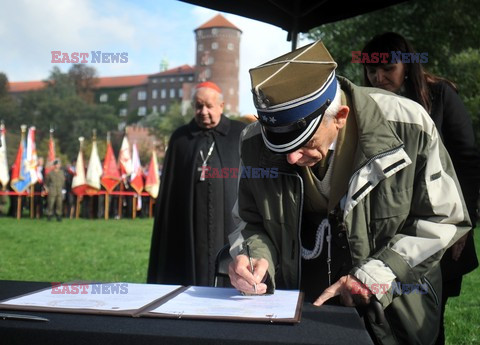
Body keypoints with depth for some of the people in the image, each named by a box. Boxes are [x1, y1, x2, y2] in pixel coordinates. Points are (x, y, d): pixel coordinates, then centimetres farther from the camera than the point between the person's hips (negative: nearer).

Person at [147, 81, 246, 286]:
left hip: (232, 223, -1)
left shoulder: (241, 134, 7)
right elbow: (167, 186, 11)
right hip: (189, 227, 1)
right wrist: (164, 230, 7)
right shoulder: (180, 138, 11)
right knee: (190, 280, 4)